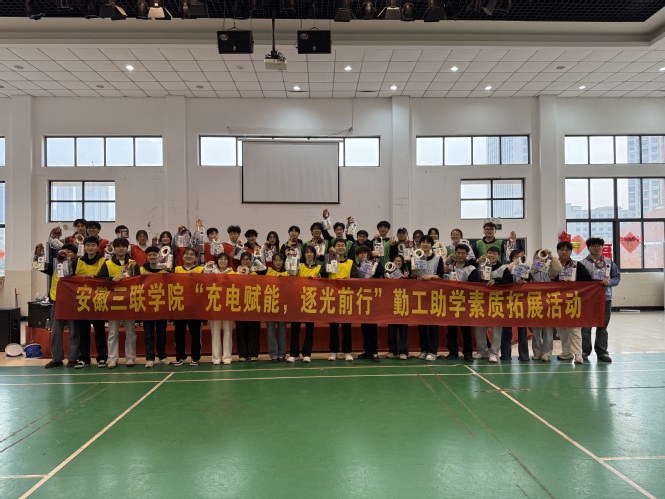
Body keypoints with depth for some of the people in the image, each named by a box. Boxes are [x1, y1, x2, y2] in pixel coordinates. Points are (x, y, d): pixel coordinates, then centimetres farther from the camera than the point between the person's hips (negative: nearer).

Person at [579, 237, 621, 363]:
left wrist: (609, 282, -10)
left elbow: (617, 277, 9)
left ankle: (602, 352, 17)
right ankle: (585, 351, 10)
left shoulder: (609, 262, 9)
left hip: (605, 298, 3)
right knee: (586, 326, 2)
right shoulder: (583, 263, -1)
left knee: (602, 327, 9)